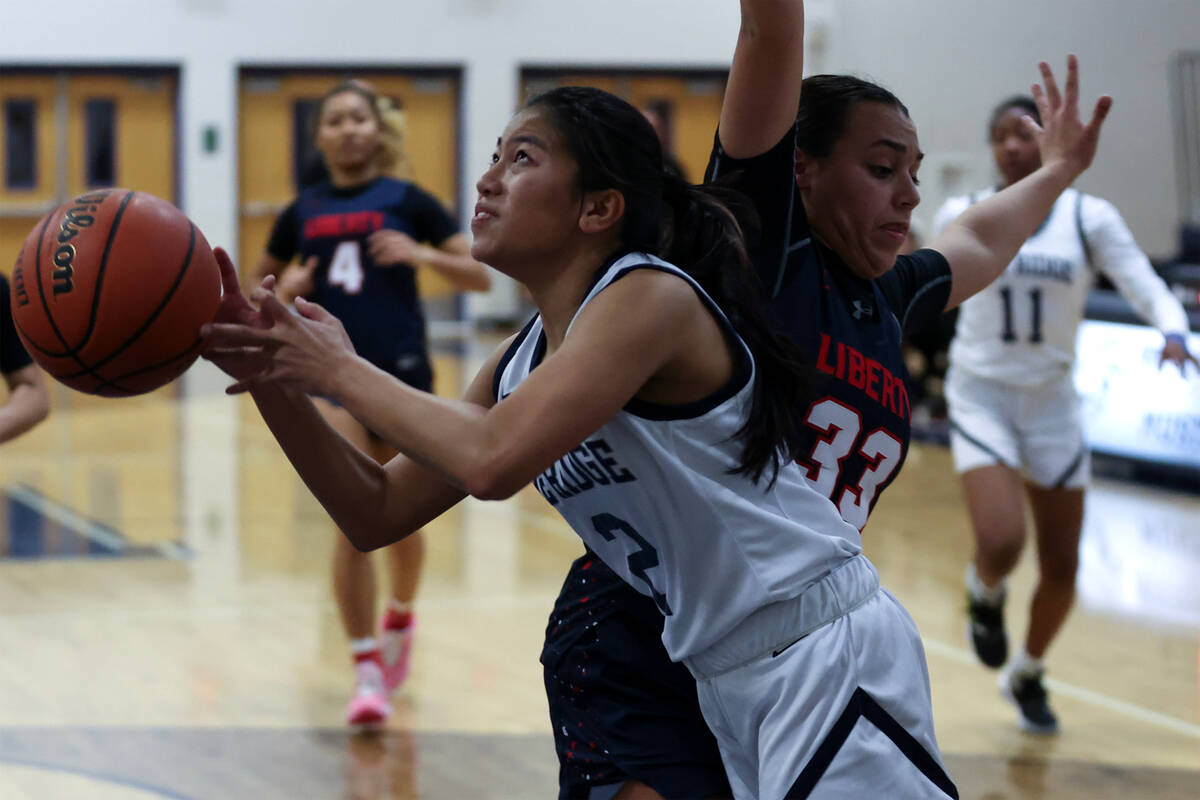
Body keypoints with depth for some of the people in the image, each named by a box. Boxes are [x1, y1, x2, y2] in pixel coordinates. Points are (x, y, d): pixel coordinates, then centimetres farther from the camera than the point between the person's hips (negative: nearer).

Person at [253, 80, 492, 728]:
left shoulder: (406, 201, 2)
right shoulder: (303, 212, 9)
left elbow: (482, 275, 0)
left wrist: (423, 255, -17)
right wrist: (284, 291, -1)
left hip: (401, 375, 0)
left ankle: (399, 619, 43)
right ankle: (367, 670, -11)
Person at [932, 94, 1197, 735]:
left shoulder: (1089, 218, -4)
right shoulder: (964, 216, -2)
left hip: (1052, 402, 2)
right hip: (982, 398, -1)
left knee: (1062, 565, 5)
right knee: (1001, 544, -22)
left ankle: (1026, 674, 33)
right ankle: (985, 597, 16)